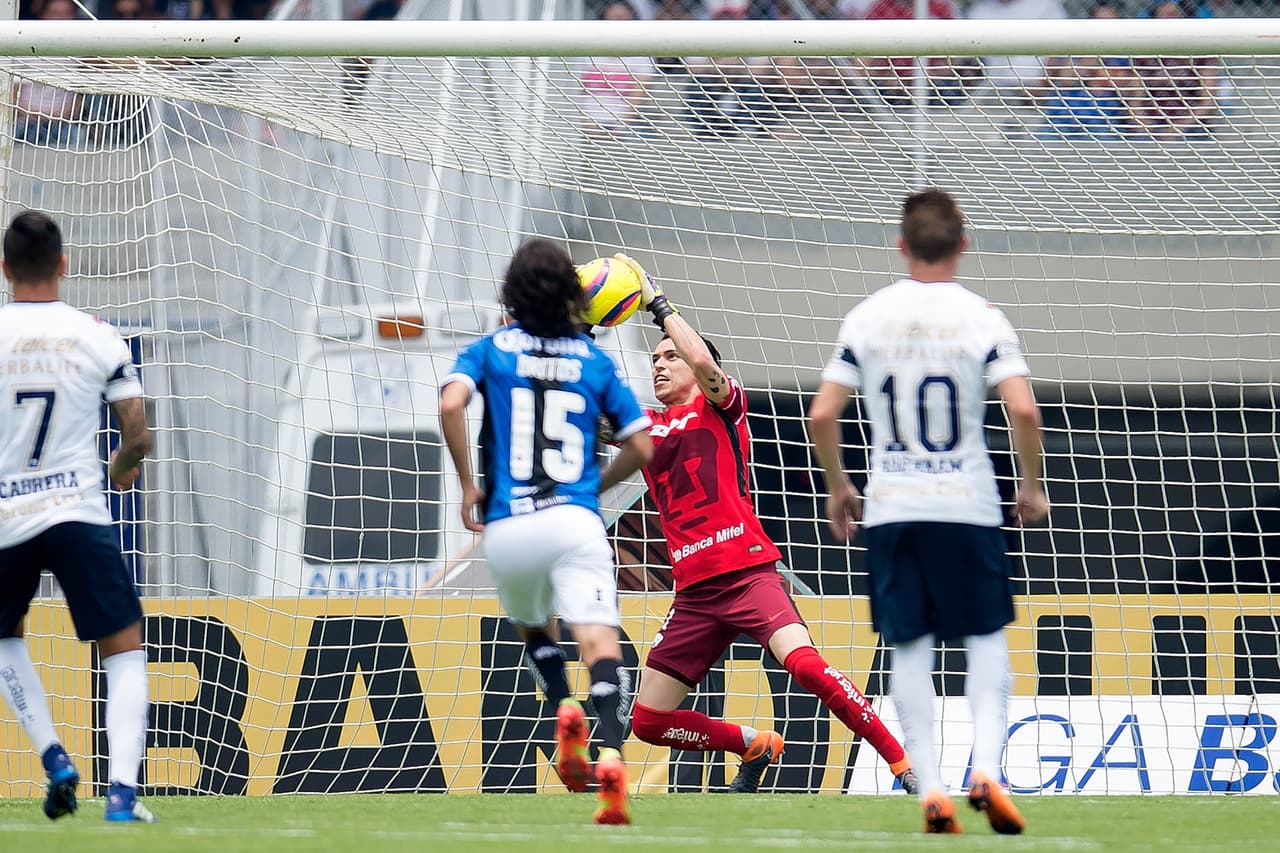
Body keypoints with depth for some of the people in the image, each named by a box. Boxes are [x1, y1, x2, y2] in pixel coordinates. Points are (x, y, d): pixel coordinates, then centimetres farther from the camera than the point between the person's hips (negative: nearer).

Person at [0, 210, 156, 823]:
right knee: (125, 650, 6)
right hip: (79, 513, -1)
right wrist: (124, 468, 25)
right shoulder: (98, 338, -2)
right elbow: (138, 436, 2)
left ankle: (53, 758, 9)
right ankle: (122, 789, -11)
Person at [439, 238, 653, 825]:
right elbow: (642, 447, 13)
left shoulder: (490, 350, 8)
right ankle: (611, 754, -37)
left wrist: (468, 485, -1)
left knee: (532, 628, 27)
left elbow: (451, 405, -12)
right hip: (575, 521, -1)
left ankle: (563, 708, -2)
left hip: (507, 528, 1)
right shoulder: (593, 360, 12)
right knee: (600, 640, -12)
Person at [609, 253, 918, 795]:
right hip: (694, 593, 6)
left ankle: (904, 765, -24)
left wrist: (658, 303, -7)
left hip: (747, 573, -6)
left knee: (803, 662, -30)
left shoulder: (720, 406, 5)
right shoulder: (645, 428, 20)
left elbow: (704, 363, -14)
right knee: (649, 721, 2)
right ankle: (756, 749, 26)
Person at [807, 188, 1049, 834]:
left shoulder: (866, 319, 1)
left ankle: (929, 787, -1)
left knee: (909, 648, 7)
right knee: (986, 638, 9)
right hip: (968, 507, -2)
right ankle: (986, 767, -8)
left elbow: (822, 416, -1)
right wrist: (1032, 486, 1)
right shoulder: (980, 318, -5)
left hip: (890, 510, 2)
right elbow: (1023, 409, -15)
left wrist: (838, 487, 15)